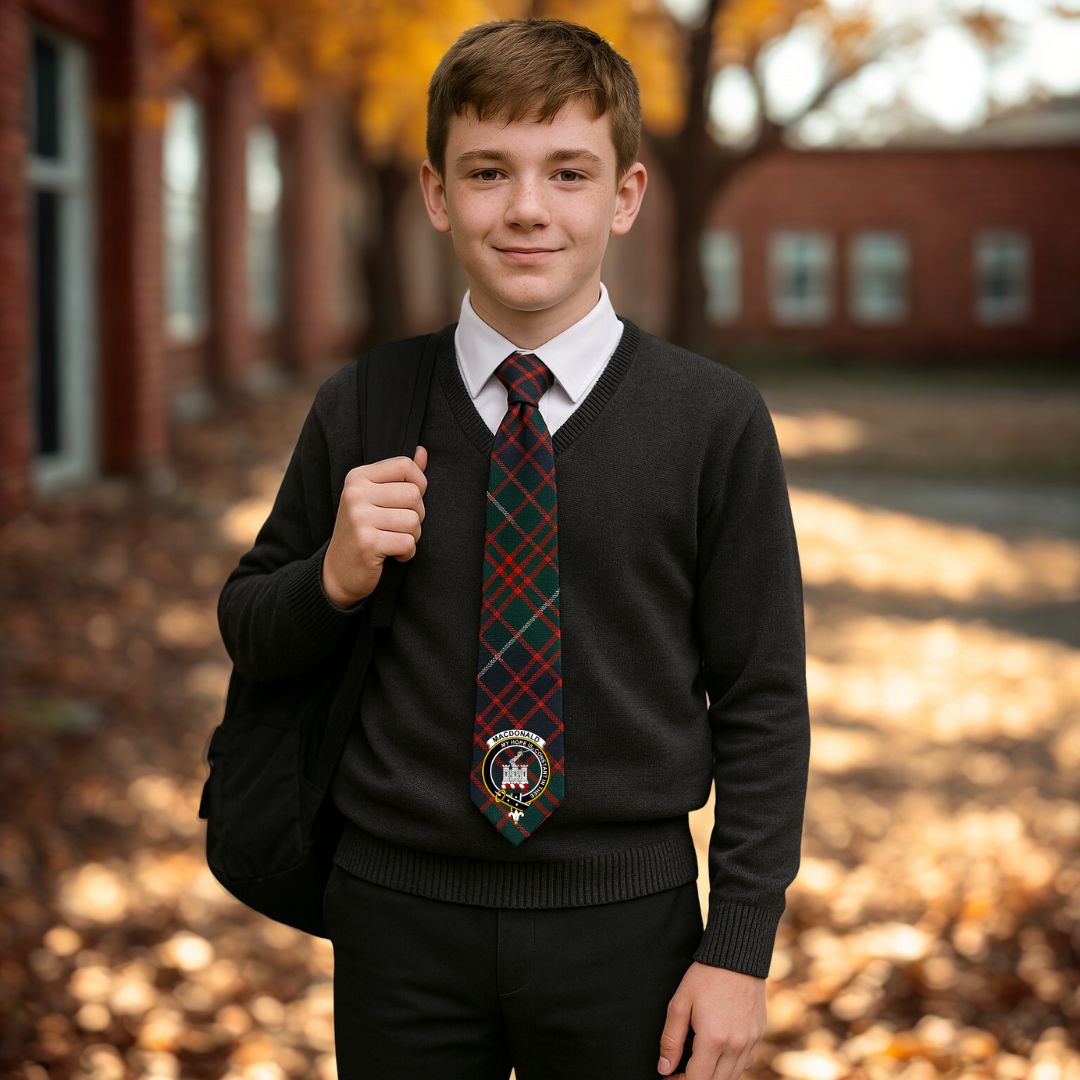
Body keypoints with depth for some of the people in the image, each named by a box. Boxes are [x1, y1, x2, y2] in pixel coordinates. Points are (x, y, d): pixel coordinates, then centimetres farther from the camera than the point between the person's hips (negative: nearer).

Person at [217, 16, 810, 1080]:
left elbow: (762, 704, -3)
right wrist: (334, 579, -12)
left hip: (621, 923, -1)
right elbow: (248, 631, 10)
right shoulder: (358, 411, -2)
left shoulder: (715, 422, -8)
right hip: (399, 915, 2)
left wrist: (739, 950, -5)